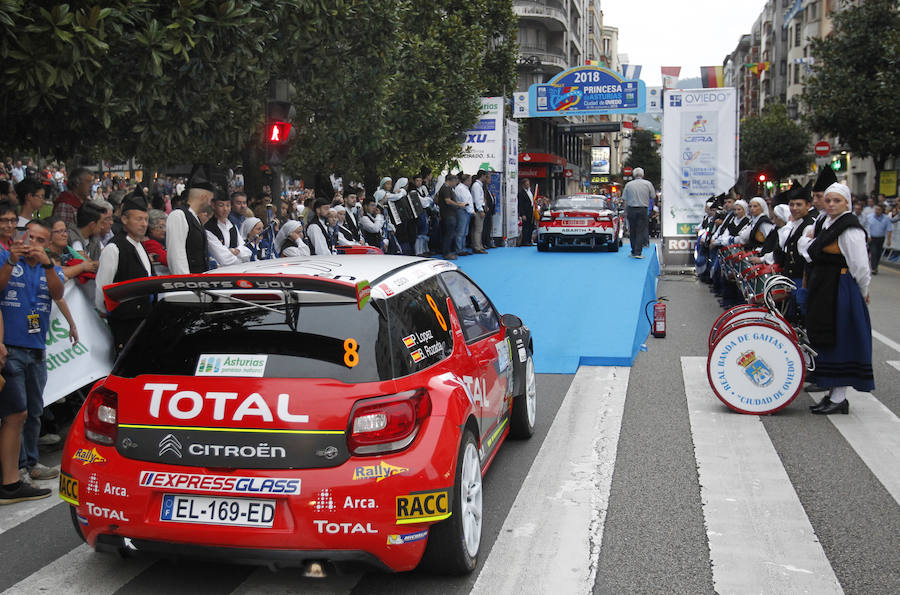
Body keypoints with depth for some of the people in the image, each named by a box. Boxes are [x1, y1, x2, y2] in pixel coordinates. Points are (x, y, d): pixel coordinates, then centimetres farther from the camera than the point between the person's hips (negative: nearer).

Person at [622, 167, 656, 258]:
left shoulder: (628, 184, 3)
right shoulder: (648, 184, 1)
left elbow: (625, 200, 3)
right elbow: (653, 197, 6)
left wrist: (625, 212, 9)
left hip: (631, 209, 1)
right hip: (643, 210, -1)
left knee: (632, 231, 10)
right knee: (640, 232, 0)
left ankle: (634, 252, 15)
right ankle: (638, 253, -7)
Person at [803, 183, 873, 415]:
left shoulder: (850, 229, -14)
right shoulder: (827, 224, 13)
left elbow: (860, 267, -15)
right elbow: (813, 256, 24)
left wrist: (862, 294, -6)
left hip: (842, 291, -9)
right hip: (823, 291, 9)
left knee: (839, 341, -5)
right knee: (826, 340, 13)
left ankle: (839, 399, 1)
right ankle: (833, 393, 22)